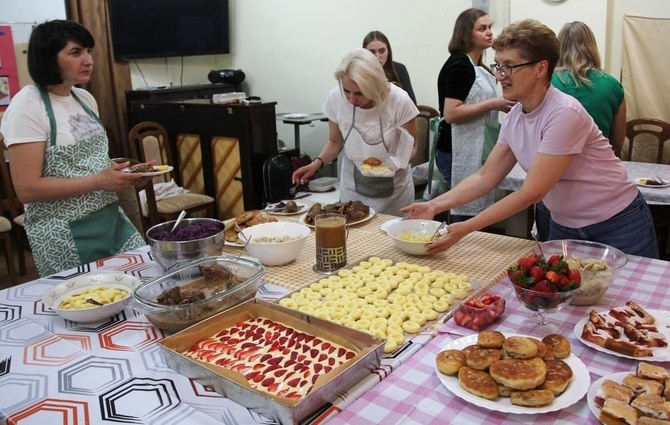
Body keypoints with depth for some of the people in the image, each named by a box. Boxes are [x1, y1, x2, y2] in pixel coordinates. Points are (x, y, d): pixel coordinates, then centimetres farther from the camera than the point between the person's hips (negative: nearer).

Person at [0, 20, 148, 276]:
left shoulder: (86, 99, 7)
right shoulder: (27, 106, -14)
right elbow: (27, 189, -19)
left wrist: (123, 173, 0)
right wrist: (99, 181, -22)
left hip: (112, 219, 7)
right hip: (64, 235, -7)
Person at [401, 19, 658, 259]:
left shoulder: (564, 114, -27)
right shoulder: (514, 118, -4)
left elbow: (531, 193, -28)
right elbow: (485, 178, 0)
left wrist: (465, 228, -30)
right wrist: (434, 206, -11)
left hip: (618, 227, -6)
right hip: (564, 227, 6)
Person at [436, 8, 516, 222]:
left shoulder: (477, 67, 17)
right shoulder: (459, 64, -12)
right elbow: (450, 114, -20)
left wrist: (503, 105, 12)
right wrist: (493, 104, -20)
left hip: (473, 152, 10)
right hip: (459, 153, -10)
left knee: (472, 212, 12)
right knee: (464, 215, -7)